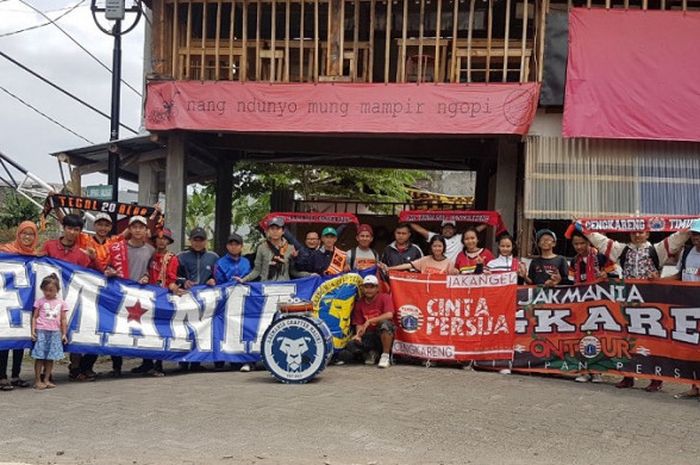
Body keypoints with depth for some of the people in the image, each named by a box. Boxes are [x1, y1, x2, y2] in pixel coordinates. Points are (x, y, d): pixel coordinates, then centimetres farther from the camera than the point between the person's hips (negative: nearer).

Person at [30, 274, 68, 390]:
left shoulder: (61, 303, 7)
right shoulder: (40, 301, 2)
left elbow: (63, 320, 9)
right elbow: (34, 317, 2)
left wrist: (64, 334, 6)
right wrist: (33, 330, -7)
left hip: (55, 332, 2)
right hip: (41, 331, -2)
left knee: (50, 357, 5)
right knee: (40, 356, -2)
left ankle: (46, 380, 12)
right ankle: (37, 381, 3)